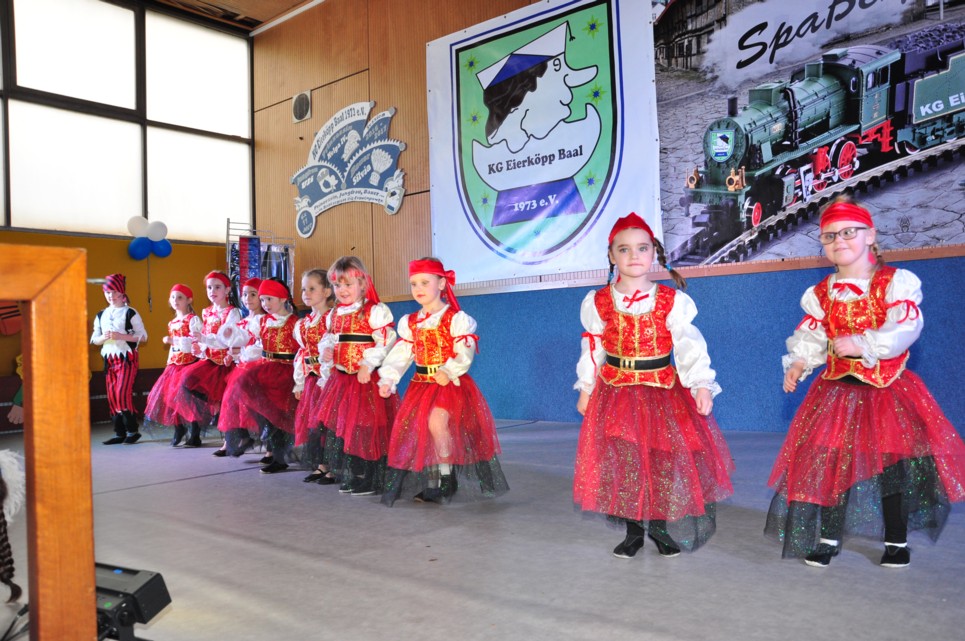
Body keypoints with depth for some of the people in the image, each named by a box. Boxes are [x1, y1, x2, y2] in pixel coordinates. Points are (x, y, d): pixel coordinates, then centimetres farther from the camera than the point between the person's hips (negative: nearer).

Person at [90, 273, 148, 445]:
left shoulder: (130, 313, -2)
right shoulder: (100, 315, 13)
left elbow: (143, 336, -6)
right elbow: (94, 339, 15)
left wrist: (121, 336, -17)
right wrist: (103, 337, -7)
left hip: (127, 357, -6)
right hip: (109, 359, 6)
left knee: (123, 393, -15)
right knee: (112, 396, 5)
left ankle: (132, 430, -5)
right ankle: (119, 433, 11)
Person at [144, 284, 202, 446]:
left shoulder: (193, 319, -7)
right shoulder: (172, 322, 17)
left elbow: (196, 341, -17)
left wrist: (173, 340, -19)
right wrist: (169, 362, 20)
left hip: (189, 362, -8)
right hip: (174, 363, 8)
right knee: (170, 394, 3)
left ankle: (194, 433, 1)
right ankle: (178, 429, 17)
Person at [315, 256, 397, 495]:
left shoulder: (375, 311, -9)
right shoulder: (333, 315, 13)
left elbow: (386, 342, -14)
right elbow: (328, 339, 22)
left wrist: (368, 365, -21)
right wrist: (326, 351, -1)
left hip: (367, 379, -7)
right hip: (341, 378, 7)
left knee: (367, 429, -5)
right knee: (339, 426, 11)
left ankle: (370, 481, 7)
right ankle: (350, 477, 26)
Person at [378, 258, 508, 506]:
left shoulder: (456, 318, -6)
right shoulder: (410, 323, 12)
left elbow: (465, 353, -13)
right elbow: (401, 354, 7)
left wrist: (449, 372, -28)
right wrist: (388, 379, -6)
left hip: (451, 383, -6)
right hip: (421, 384, 6)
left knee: (437, 420, -28)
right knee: (414, 428, 0)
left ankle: (447, 476, -8)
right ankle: (430, 482, 19)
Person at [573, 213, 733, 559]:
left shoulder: (673, 301, -3)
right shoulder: (598, 302, 2)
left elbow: (690, 347, -7)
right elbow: (592, 350, 8)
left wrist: (702, 386, -16)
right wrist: (586, 389, 8)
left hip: (664, 391, -1)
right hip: (615, 393, 1)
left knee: (666, 458, 1)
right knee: (622, 459, 0)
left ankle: (662, 527, 23)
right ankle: (634, 530, 19)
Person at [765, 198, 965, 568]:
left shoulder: (895, 282, -5)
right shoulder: (821, 293, 7)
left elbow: (905, 328, -17)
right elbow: (810, 335, 4)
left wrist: (863, 344, -26)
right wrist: (797, 363, -14)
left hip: (887, 388, -3)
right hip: (837, 388, 3)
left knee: (893, 462, 1)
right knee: (827, 460, 1)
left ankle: (896, 541, 22)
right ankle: (828, 537, 17)